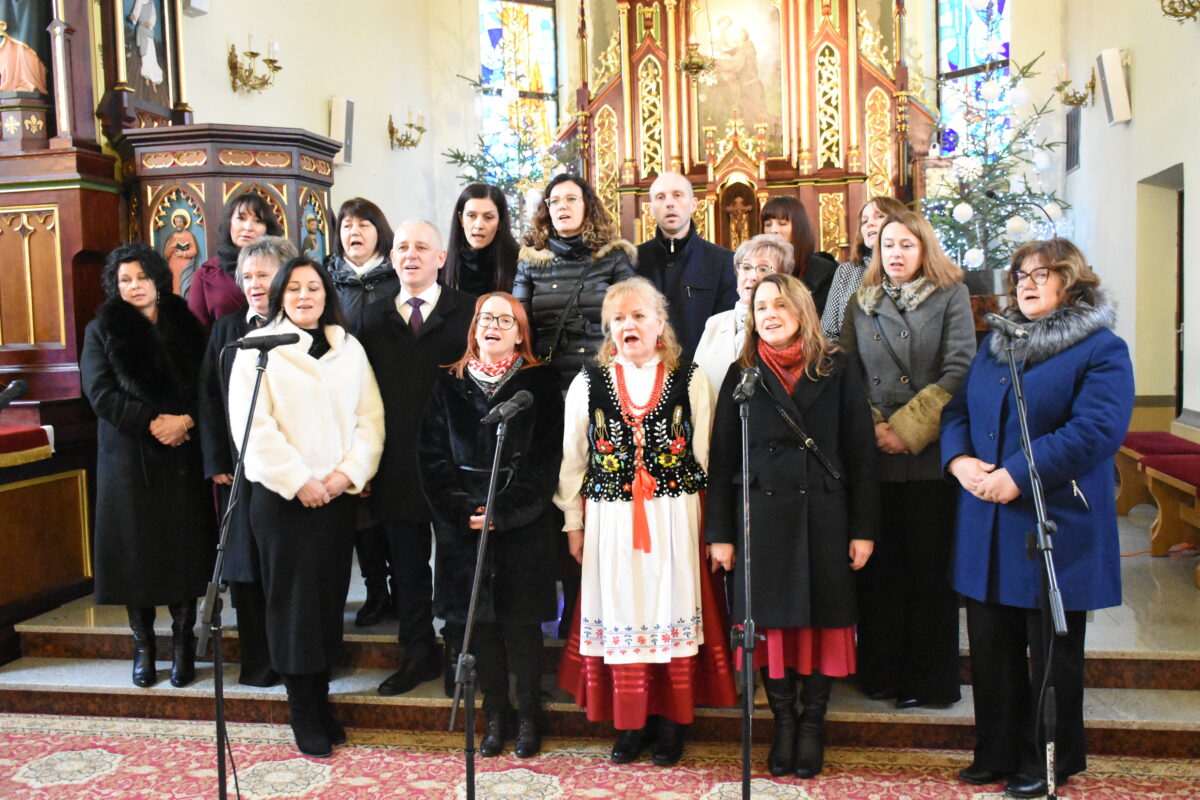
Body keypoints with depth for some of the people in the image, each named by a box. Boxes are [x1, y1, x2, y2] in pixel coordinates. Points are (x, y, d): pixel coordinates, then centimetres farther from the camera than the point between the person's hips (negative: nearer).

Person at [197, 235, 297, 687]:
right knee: (248, 564, 6)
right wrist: (216, 461, 0)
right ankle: (259, 663, 17)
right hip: (240, 465, 3)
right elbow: (209, 396, 8)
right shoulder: (227, 329, 10)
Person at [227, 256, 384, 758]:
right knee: (293, 599, 1)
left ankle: (320, 697, 20)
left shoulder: (349, 349, 12)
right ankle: (303, 712, 11)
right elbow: (254, 426, -7)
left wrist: (348, 473, -8)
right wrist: (299, 481, -12)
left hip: (338, 492, 3)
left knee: (330, 596, 7)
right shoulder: (258, 348, 1)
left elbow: (370, 417, 6)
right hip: (281, 493, -3)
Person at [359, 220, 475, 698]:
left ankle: (457, 653, 25)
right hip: (397, 468, 4)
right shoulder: (374, 319, 10)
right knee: (407, 567, 13)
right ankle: (418, 654, 28)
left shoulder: (468, 312, -2)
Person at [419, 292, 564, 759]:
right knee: (480, 623, 7)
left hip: (522, 527, -2)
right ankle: (496, 717, 21)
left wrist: (502, 512, -13)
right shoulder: (450, 386, 9)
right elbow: (433, 455, 5)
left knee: (521, 623, 2)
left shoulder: (540, 384, 1)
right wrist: (464, 510, -9)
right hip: (463, 525, 3)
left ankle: (529, 720, 17)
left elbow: (545, 459, -5)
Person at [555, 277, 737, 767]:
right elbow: (572, 458, 8)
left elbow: (706, 456, 3)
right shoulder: (588, 383, 4)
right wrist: (574, 523, 6)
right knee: (620, 614, 6)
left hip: (675, 519, -1)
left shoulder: (690, 381, 1)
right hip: (611, 520, 1)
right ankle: (631, 723, 22)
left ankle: (671, 722, 21)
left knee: (673, 611, 5)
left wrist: (710, 524, 0)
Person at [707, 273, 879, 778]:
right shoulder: (742, 375, 5)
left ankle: (812, 724, 21)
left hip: (823, 516, 0)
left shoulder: (837, 370, 2)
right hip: (761, 518, 1)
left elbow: (860, 452, 1)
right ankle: (783, 722, 21)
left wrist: (863, 528, -4)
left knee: (823, 618, 6)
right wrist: (720, 532, -2)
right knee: (771, 619, 6)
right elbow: (722, 457, 3)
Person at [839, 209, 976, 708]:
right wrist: (873, 427, -7)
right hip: (873, 455, 3)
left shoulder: (951, 297, 4)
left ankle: (928, 680, 15)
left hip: (929, 454, -3)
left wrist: (907, 428, -12)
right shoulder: (861, 303, 14)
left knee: (929, 567, 3)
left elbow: (959, 372, -6)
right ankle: (882, 671, 20)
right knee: (878, 566, 7)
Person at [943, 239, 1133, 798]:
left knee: (1051, 652, 7)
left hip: (1056, 526, -6)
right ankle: (998, 753, 28)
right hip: (988, 526, 6)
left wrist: (1018, 476, -22)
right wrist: (959, 459, -8)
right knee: (990, 646, 13)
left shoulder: (1101, 350, -6)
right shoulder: (994, 345, 15)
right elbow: (957, 410, 13)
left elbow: (1096, 429, -19)